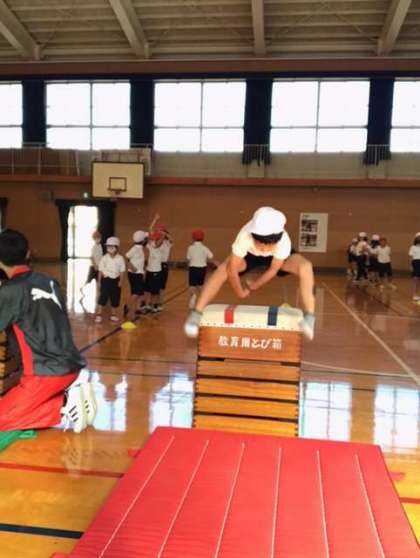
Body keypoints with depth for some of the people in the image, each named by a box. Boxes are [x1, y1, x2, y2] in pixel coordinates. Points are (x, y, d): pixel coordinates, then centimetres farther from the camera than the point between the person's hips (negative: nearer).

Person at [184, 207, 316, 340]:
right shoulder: (245, 236, -42)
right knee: (223, 269, -25)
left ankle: (309, 317, -23)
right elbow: (232, 269, -33)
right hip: (250, 254, 0)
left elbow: (273, 269, -24)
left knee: (305, 266, -27)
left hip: (276, 258, 0)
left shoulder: (284, 240, -40)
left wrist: (253, 286, -13)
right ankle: (196, 314, -19)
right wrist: (240, 292, -19)